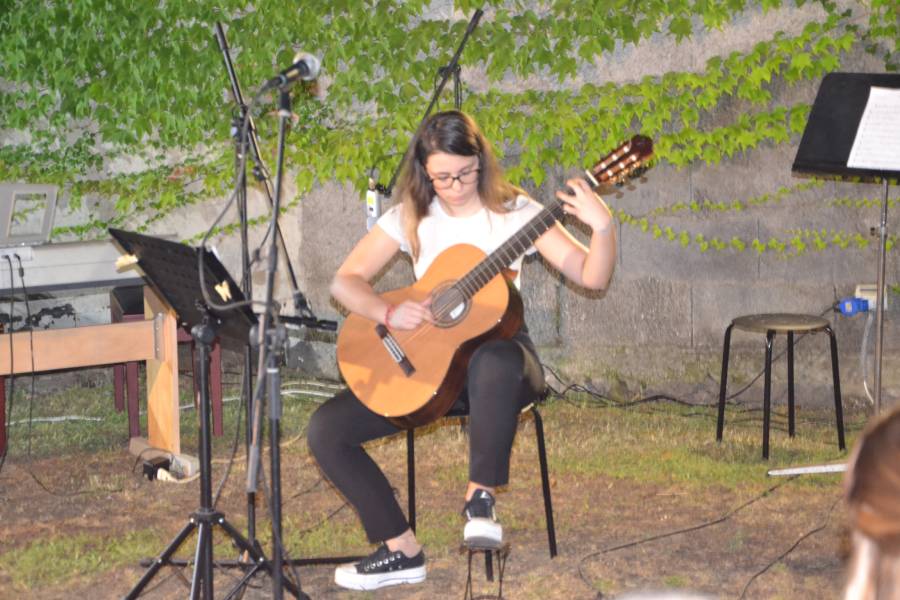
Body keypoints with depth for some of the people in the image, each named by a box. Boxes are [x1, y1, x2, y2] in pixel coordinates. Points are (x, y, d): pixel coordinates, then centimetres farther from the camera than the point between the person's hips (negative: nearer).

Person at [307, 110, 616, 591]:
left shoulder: (514, 212, -6)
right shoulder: (410, 216, 2)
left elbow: (592, 278, -12)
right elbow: (345, 281, 0)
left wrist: (602, 226, -31)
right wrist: (388, 313, -19)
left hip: (497, 350, -4)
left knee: (494, 366, -44)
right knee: (325, 429, -13)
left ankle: (480, 497, -23)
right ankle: (402, 551, -4)